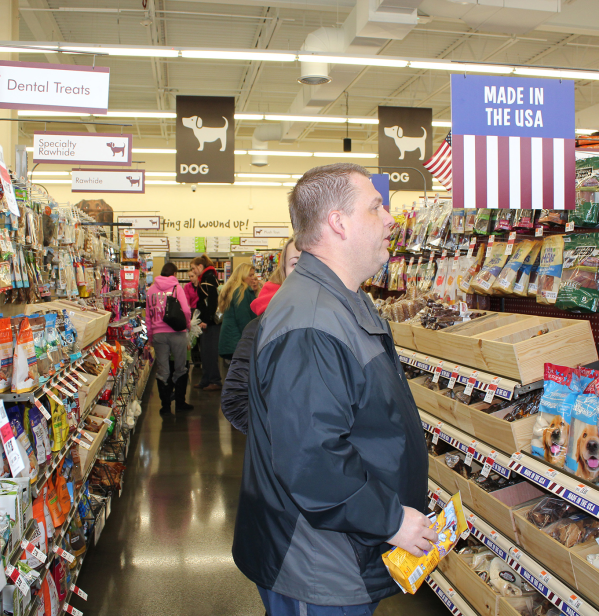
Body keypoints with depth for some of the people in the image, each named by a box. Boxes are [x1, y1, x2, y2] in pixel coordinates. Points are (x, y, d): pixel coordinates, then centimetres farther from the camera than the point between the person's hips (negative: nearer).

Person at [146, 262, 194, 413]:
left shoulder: (151, 290, 8)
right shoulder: (176, 287, -3)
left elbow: (148, 315, 12)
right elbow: (186, 310, -13)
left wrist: (150, 337, 19)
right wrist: (187, 325, 6)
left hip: (158, 334, 3)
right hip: (177, 333, -3)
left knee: (162, 370, 8)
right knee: (180, 368, 10)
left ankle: (165, 405, 12)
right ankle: (180, 402, 16)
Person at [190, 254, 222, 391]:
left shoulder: (209, 278, -12)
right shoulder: (205, 278, 19)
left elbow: (212, 301, -21)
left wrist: (206, 320, -22)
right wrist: (202, 319, 20)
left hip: (211, 322, -10)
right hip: (207, 321, 10)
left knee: (210, 351, -5)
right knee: (204, 351, 13)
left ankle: (215, 381, 1)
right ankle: (206, 381, 19)